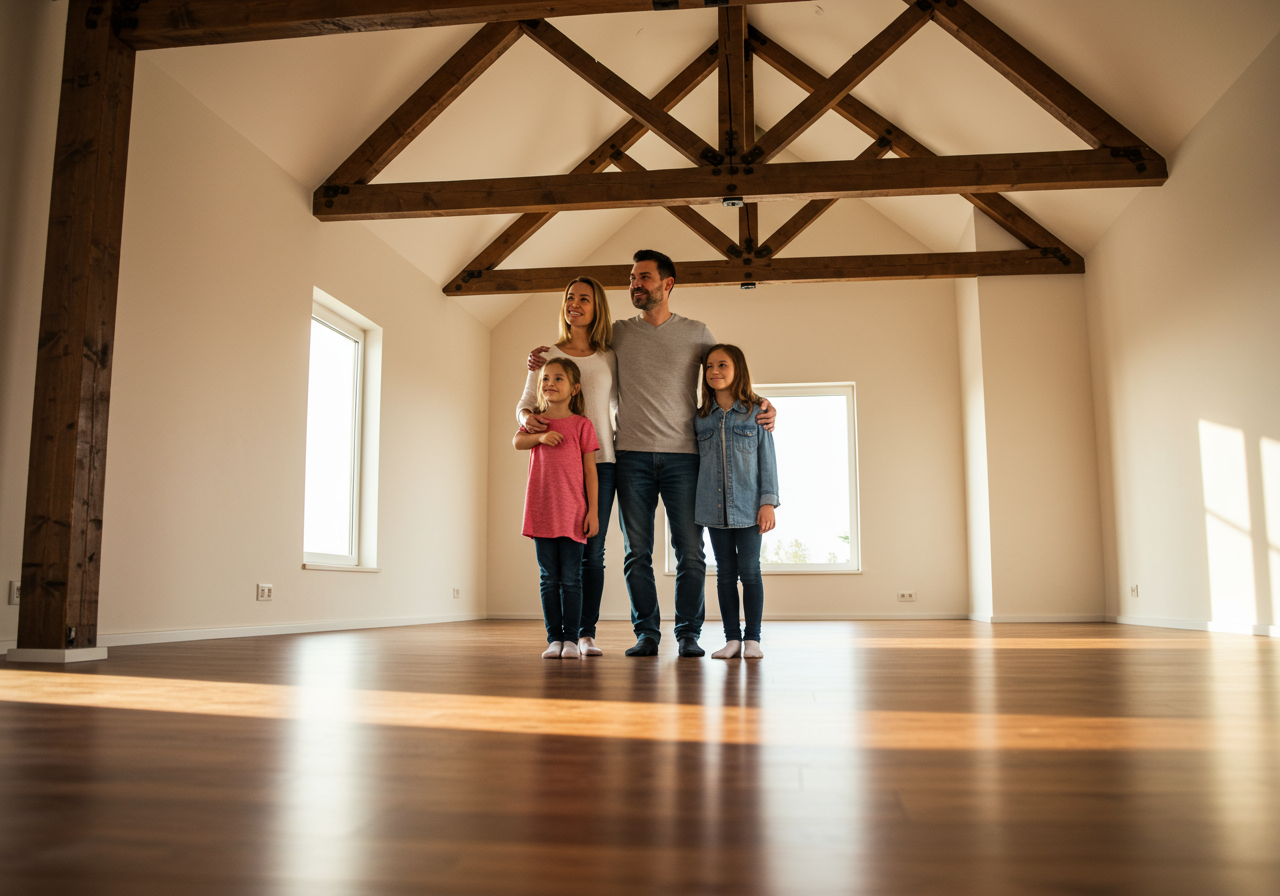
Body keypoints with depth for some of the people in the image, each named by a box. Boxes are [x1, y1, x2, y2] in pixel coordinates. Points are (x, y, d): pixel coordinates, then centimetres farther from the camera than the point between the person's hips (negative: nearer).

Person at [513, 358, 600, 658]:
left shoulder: (582, 425, 1)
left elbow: (590, 471, -1)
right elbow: (517, 441, -4)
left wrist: (593, 511, -5)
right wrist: (540, 436, -22)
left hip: (572, 513, -2)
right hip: (541, 510, 3)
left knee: (571, 579, 1)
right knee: (549, 578, 6)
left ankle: (571, 639, 8)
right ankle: (554, 638, 13)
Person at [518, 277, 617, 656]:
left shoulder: (609, 358, 10)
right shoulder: (546, 355, 9)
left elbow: (620, 404, 18)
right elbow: (525, 404, 9)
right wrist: (528, 418, -14)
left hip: (600, 461, 1)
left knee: (592, 552, 0)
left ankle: (587, 633, 8)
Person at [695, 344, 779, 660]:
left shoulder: (755, 412, 1)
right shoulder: (701, 418, 8)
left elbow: (767, 459, 0)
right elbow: (697, 463, 11)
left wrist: (768, 502, -7)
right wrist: (694, 506, 9)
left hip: (748, 507, -3)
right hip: (715, 509, 3)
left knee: (749, 572, 1)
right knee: (725, 573, 7)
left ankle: (752, 639, 10)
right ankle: (732, 639, 15)